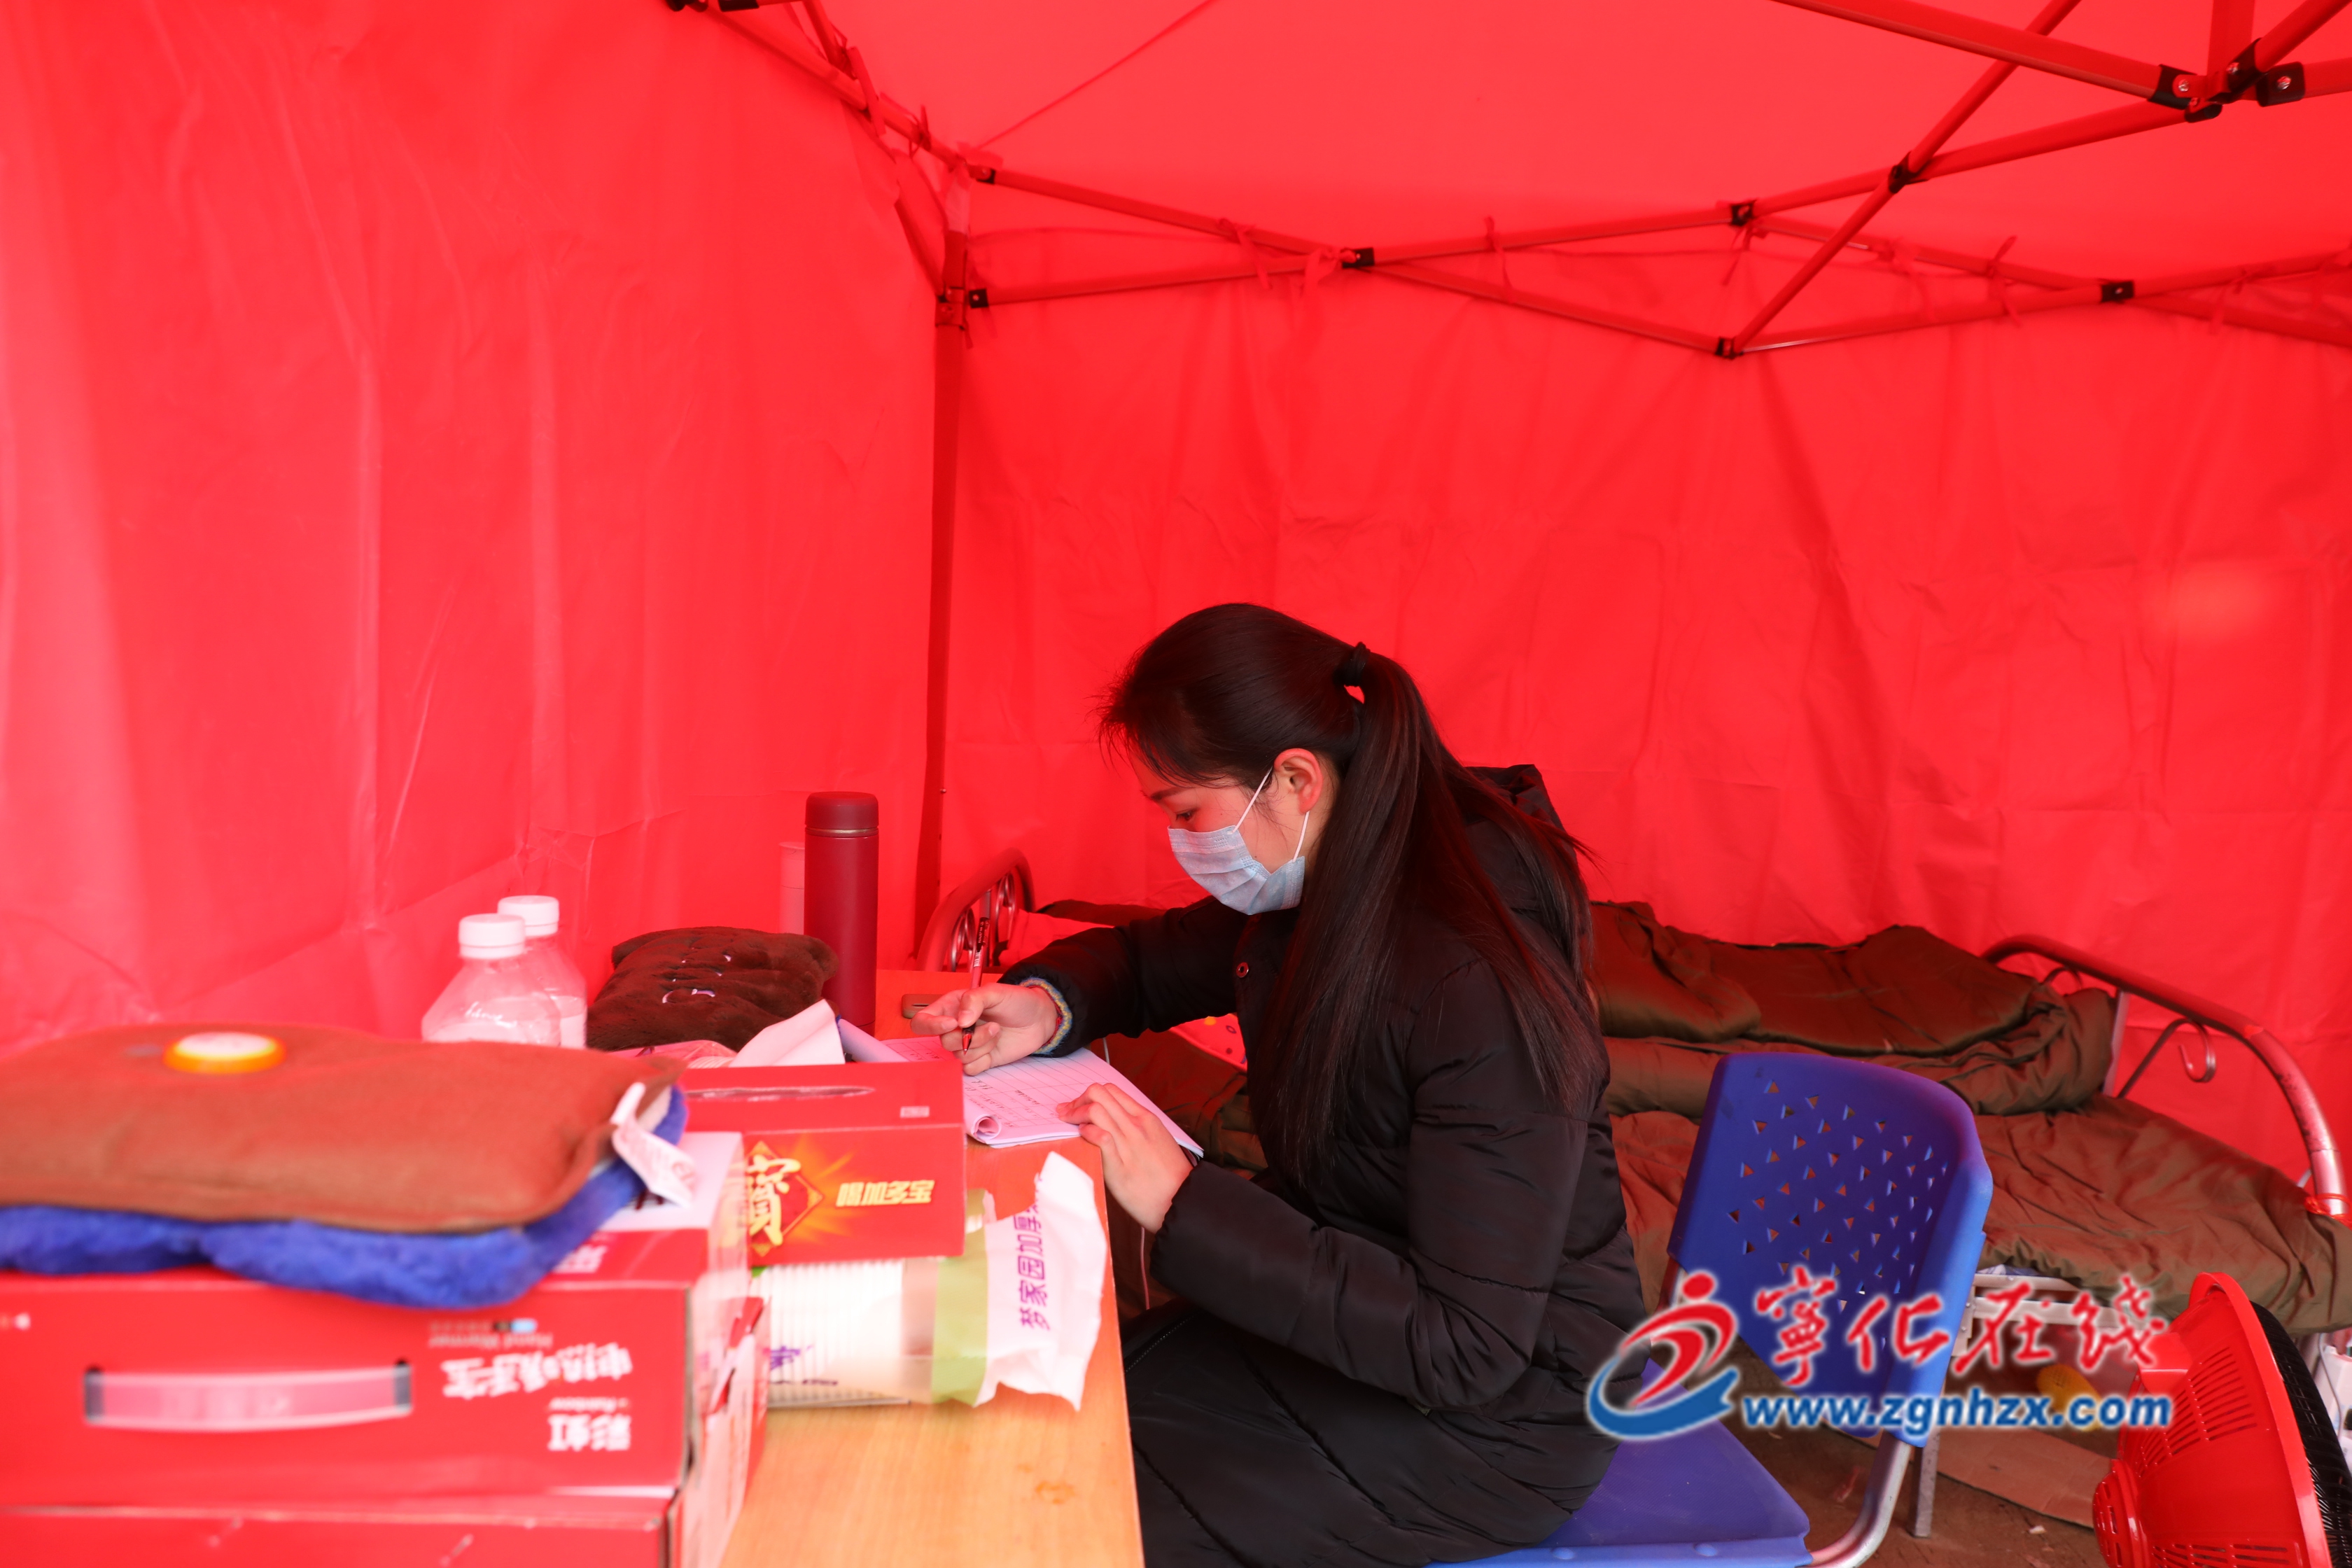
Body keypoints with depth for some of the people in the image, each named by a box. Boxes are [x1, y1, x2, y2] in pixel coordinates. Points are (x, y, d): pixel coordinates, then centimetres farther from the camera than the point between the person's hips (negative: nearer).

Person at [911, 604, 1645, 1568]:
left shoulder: (1485, 997, -31)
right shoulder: (1305, 898, -5)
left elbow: (1465, 1350, -29)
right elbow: (1151, 961, 15)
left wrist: (1181, 1203, -31)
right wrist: (1048, 1003, -9)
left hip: (1498, 1407, -7)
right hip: (1344, 1290, 7)